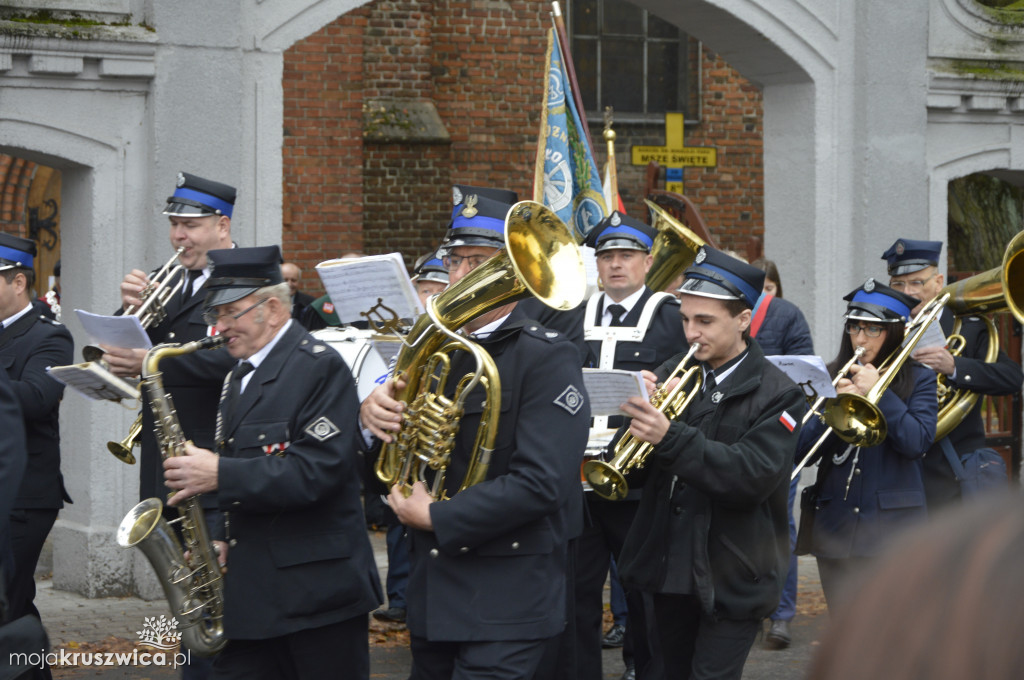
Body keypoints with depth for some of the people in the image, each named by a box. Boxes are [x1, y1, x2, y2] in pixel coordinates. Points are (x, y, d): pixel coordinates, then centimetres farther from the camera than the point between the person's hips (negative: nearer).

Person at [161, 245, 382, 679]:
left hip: (317, 590, -8)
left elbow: (320, 469, -21)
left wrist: (220, 474, -22)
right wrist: (222, 539, 8)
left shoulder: (320, 367, -10)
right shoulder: (240, 376, 17)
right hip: (249, 593, 8)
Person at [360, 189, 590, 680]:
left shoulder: (547, 359, -11)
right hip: (432, 593, 7)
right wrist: (374, 412, -9)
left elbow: (541, 483, -21)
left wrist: (435, 517, -15)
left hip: (506, 598, -7)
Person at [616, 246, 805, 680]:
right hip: (669, 564, 5)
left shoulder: (776, 394, -10)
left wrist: (670, 437, -30)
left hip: (731, 578, -5)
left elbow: (754, 476, -23)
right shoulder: (674, 373, 6)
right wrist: (644, 412, -18)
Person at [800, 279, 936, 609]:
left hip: (892, 524, -3)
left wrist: (878, 393, -14)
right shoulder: (831, 377, 9)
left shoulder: (918, 380, 3)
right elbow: (803, 448, 2)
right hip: (835, 526, 3)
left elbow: (918, 442, -11)